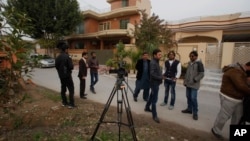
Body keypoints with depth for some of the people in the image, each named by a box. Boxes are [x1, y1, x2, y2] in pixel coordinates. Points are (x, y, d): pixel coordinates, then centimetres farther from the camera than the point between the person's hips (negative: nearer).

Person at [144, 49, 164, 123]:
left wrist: (161, 77, 3)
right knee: (154, 99, -3)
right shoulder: (153, 62, -19)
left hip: (156, 82, 10)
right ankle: (154, 115, 7)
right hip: (154, 83, -10)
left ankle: (147, 108, 40)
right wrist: (161, 78, -18)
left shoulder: (156, 62, 12)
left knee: (152, 96, 22)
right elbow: (152, 74, -27)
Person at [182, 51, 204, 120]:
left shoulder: (199, 63, -9)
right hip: (188, 84, 7)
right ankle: (189, 109, 27)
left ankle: (195, 112, 8)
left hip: (194, 85, -7)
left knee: (193, 98, -6)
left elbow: (201, 74, -13)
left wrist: (194, 80, -19)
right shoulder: (189, 63, 12)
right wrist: (185, 81, 13)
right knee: (188, 97, 13)